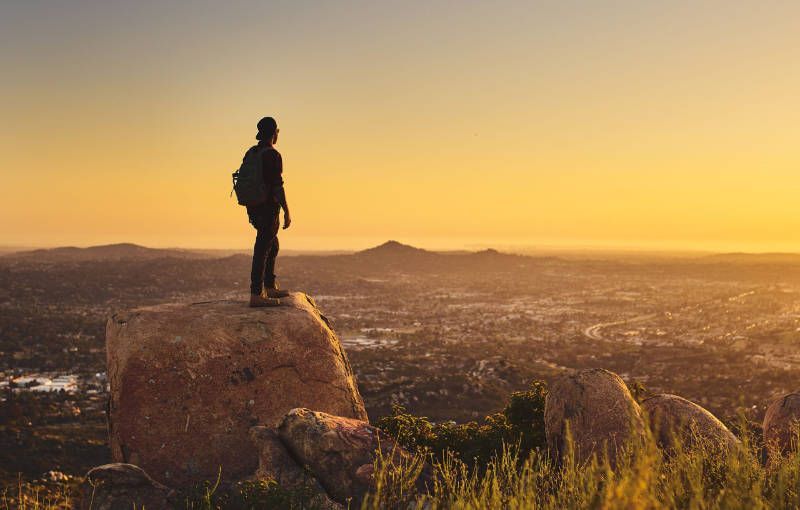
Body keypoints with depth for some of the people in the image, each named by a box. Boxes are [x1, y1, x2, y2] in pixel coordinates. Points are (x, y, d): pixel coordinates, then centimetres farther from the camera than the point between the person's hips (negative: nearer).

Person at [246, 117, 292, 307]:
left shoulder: (251, 152, 11)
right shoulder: (273, 155, -15)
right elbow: (278, 186, -18)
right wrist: (286, 212, -14)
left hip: (254, 208, 9)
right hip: (269, 209, -9)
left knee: (273, 246, 21)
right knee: (263, 250, -7)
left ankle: (270, 287, 28)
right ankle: (256, 295, -6)